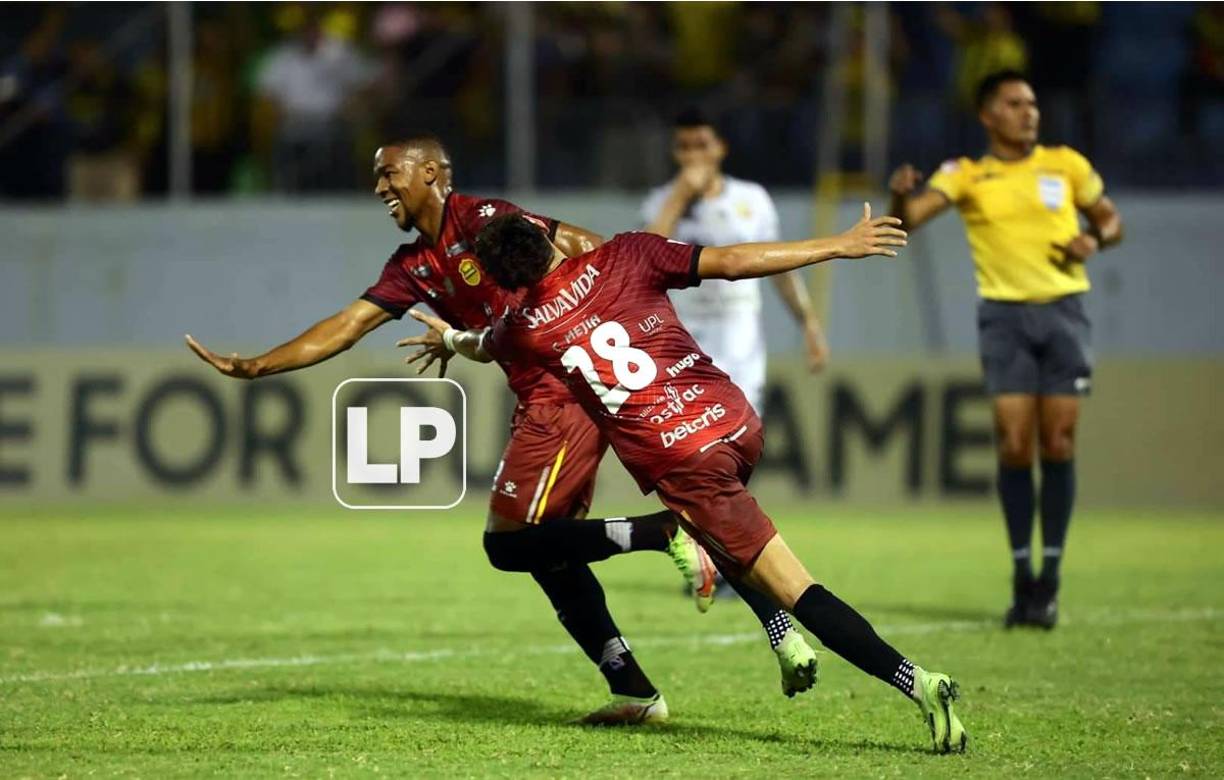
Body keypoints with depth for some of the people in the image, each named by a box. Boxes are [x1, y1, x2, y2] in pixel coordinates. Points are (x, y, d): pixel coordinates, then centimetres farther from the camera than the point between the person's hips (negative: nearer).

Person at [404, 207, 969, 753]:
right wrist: (839, 246, 0)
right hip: (736, 421, 4)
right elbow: (733, 262, -3)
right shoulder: (623, 257, 4)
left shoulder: (524, 329, 5)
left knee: (794, 588, -5)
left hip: (683, 466, -4)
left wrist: (449, 337, 56)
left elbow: (482, 347, 31)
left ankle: (914, 680, -18)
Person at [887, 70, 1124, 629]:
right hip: (1004, 315, -1)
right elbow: (910, 219, -11)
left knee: (1057, 445, -3)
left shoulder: (1066, 165, 9)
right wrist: (901, 196, -34)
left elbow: (1111, 220, 19)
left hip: (1064, 310, 1)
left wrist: (1095, 239, -4)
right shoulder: (966, 176, 3)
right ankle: (1022, 577, 4)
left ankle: (1049, 580, 5)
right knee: (1014, 446, -7)